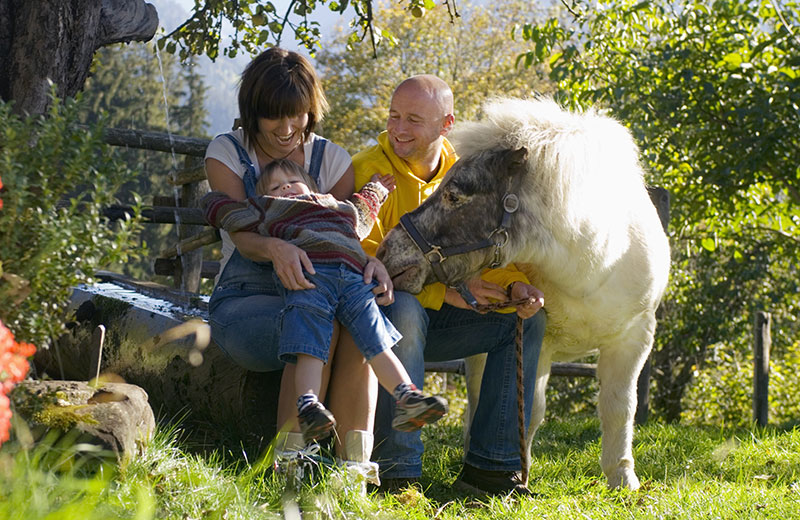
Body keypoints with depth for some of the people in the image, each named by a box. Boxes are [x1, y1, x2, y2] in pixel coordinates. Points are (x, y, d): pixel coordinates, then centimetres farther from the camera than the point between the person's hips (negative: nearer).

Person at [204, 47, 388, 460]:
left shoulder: (331, 159, 8)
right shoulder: (228, 153, 1)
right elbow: (242, 235, -14)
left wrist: (371, 261, -27)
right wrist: (275, 248, -39)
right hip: (243, 302, -3)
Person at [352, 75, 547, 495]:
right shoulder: (368, 171, -14)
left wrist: (514, 285, -20)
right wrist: (444, 291, -29)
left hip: (433, 320, 6)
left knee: (528, 317, -7)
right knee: (405, 307, -38)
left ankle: (490, 465, -10)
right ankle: (397, 471, -36)